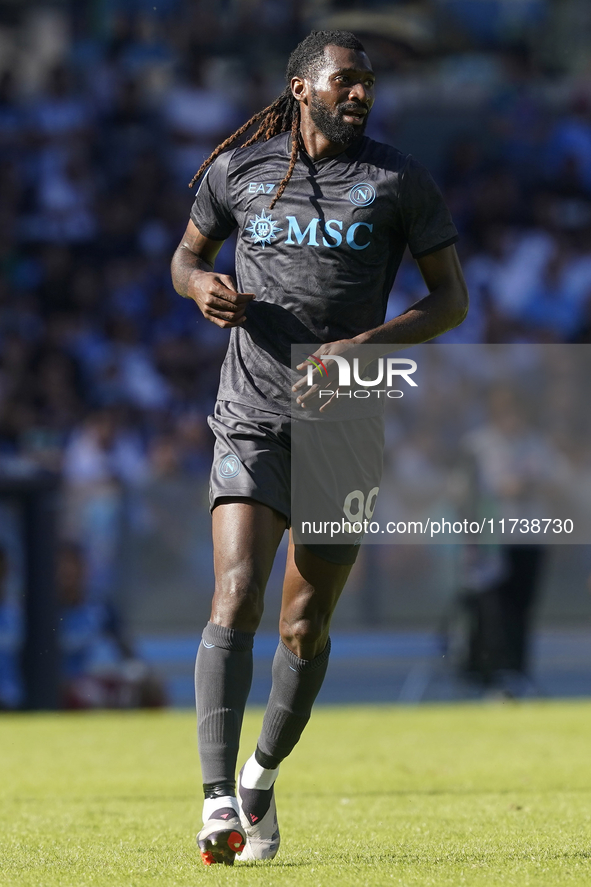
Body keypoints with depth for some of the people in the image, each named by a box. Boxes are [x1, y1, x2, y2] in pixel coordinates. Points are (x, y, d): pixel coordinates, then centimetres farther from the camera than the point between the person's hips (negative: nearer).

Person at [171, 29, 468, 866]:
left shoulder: (401, 180, 0)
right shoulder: (238, 171, 3)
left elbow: (451, 298, 1)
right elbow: (187, 255, 19)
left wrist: (364, 345, -15)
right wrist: (202, 286, -7)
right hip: (253, 426, -1)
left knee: (306, 626, 8)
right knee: (236, 600, -19)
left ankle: (263, 774, 34)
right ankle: (218, 802, -24)